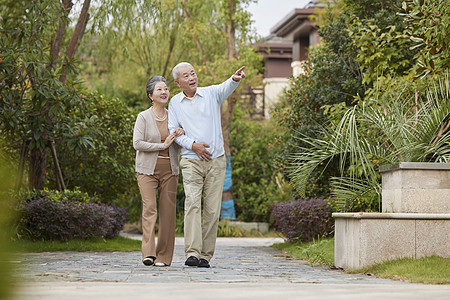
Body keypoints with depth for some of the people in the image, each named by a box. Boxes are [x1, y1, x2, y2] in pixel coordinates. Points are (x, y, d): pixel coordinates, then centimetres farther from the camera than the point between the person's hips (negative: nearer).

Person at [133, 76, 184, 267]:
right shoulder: (143, 117, -1)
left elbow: (178, 147, 17)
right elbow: (137, 143, -11)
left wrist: (180, 135, -5)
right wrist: (162, 145, -14)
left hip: (169, 170, 4)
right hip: (147, 170, -4)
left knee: (168, 212, -1)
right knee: (149, 208, -16)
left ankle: (163, 256, 4)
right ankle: (148, 253, -22)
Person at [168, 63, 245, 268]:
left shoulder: (211, 94, 5)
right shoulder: (175, 103, 8)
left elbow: (225, 88, -15)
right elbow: (173, 131, 5)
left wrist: (235, 79, -38)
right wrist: (193, 145, -10)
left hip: (216, 160, 1)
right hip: (191, 161, -1)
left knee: (212, 209, -1)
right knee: (192, 203, -17)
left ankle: (205, 255, 5)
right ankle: (192, 253, -23)